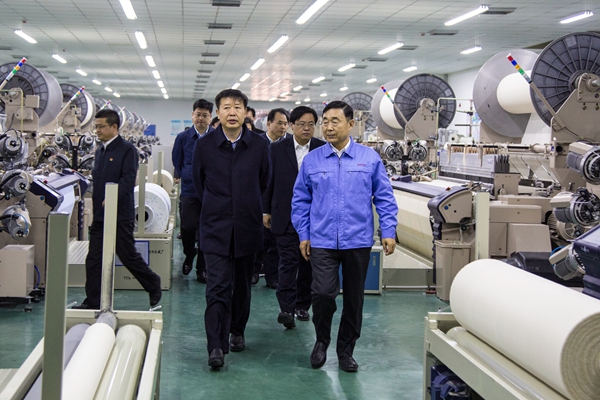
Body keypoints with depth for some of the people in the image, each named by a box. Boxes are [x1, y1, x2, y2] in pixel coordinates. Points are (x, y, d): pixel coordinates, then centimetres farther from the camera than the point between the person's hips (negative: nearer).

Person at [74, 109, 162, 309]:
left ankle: (153, 285, 21)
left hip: (120, 214, -7)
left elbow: (128, 178, -19)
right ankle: (93, 301, 12)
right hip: (99, 215, 7)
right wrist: (95, 203, 14)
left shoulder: (127, 150, -9)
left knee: (128, 255, 1)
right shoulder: (100, 150, 16)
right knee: (93, 259, 5)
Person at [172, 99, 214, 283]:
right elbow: (177, 162, 15)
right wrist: (186, 177, 9)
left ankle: (202, 269, 15)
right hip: (189, 190, 1)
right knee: (187, 227, -7)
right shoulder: (183, 137, 5)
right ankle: (189, 255, 25)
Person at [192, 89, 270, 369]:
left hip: (247, 227, 2)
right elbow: (199, 183, 11)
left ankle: (237, 332, 33)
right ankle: (216, 346, -9)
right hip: (216, 228, -2)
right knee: (217, 288, -9)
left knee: (242, 285, 14)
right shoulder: (204, 145, -2)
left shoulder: (259, 145, 0)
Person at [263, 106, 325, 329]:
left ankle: (302, 305, 24)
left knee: (308, 263, 10)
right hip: (285, 216, -1)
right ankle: (286, 309, -9)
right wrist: (266, 211, 5)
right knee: (288, 262, -8)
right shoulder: (278, 149, 2)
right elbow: (269, 181, 6)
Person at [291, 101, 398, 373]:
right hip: (322, 241, 0)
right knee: (323, 293, -11)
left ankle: (346, 350, 27)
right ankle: (322, 340, 17)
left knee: (354, 298, 9)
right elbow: (300, 200, 9)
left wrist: (388, 231, -3)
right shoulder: (312, 160, 3)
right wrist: (303, 235, 5)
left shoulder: (370, 158, 0)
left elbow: (384, 198, 3)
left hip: (358, 241, 1)